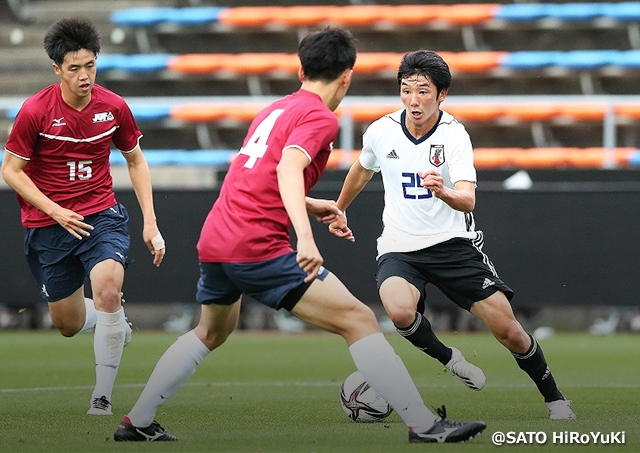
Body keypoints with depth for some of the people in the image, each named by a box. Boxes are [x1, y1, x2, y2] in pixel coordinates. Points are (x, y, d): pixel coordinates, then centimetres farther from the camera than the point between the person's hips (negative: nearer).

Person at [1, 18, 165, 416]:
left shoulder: (114, 107, -5)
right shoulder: (36, 111, -13)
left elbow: (136, 161, 10)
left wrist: (150, 222, 3)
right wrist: (55, 211, -16)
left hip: (101, 214, 0)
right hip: (47, 225, 0)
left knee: (108, 287, -28)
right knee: (69, 325, 8)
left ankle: (103, 396, -20)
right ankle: (115, 318, 46)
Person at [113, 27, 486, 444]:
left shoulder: (274, 110, 19)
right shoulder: (320, 117, -6)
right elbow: (289, 167, -24)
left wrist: (311, 205, 37)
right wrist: (305, 236, -37)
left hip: (213, 240, 9)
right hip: (258, 247, -9)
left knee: (211, 332, 33)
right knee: (359, 320, -8)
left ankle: (138, 423, 33)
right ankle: (425, 426, -15)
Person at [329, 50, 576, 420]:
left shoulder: (454, 135, -13)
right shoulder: (381, 132, -4)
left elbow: (467, 200, -27)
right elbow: (362, 170, 21)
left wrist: (444, 191, -49)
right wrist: (339, 210, 34)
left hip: (453, 245, -1)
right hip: (399, 248, 1)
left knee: (508, 330, -7)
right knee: (400, 311, -32)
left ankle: (554, 398, 18)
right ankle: (449, 360, -1)